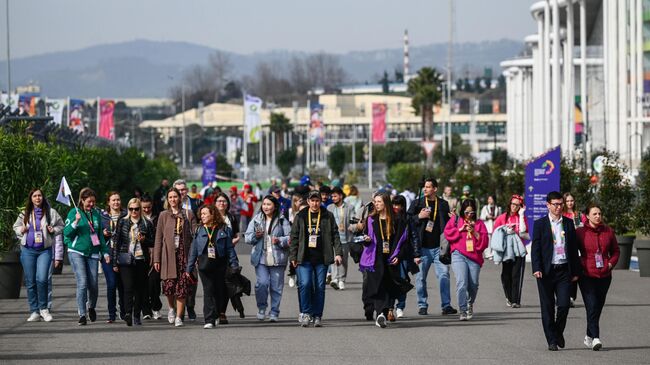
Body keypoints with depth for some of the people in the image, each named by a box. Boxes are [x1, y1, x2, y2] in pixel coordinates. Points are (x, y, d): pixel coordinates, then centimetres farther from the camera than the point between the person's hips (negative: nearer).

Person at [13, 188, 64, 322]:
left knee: (42, 279, -17)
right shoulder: (24, 214, 10)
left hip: (45, 250, -3)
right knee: (30, 282, 2)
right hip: (28, 251, 3)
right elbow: (16, 227, 22)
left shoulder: (51, 213, 4)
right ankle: (34, 312, 9)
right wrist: (21, 230, 0)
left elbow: (61, 226, 12)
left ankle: (44, 308, 1)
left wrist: (53, 230, -8)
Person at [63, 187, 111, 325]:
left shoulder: (96, 214, 13)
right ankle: (82, 315, -11)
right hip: (76, 252, -4)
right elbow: (66, 232, -5)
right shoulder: (74, 212, 1)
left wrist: (105, 252, 16)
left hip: (92, 253, 4)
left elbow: (100, 235, 20)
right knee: (82, 282, -14)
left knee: (93, 284, 0)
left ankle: (91, 307, 28)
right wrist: (75, 222, -21)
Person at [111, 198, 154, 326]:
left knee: (140, 289, 3)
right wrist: (115, 262, 1)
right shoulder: (122, 222, 7)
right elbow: (116, 242, 6)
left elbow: (153, 243, 13)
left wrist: (144, 240, -10)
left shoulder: (147, 224, 8)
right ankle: (128, 313, -25)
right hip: (126, 260, -2)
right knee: (128, 287, -15)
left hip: (142, 260, 2)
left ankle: (137, 316, 12)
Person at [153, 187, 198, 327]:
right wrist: (156, 259, 2)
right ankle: (172, 308, 25)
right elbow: (158, 238, 6)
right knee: (169, 284, -4)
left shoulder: (188, 214, 8)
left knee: (182, 286, -4)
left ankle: (179, 316, 1)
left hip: (184, 253, 0)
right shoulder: (163, 215, 7)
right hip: (168, 253, 0)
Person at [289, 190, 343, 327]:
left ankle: (317, 316, 10)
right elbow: (294, 237, 9)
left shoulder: (328, 216, 7)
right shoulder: (301, 216, 8)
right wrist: (293, 256, 4)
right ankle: (306, 313, -2)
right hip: (304, 258, 0)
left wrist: (338, 253, -2)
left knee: (320, 287, 2)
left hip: (322, 258, 0)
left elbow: (335, 235, 8)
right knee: (305, 284, -14)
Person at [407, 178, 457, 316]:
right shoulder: (417, 203, 6)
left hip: (438, 246, 0)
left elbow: (447, 223, 17)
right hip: (422, 247, 0)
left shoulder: (443, 204, 10)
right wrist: (419, 217, -11)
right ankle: (422, 305, 11)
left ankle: (446, 305, -6)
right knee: (421, 277, 2)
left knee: (444, 274, -8)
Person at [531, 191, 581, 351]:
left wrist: (576, 271, 9)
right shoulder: (540, 224, 1)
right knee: (547, 307, 2)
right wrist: (536, 269, -14)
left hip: (564, 270, 2)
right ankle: (552, 340, 10)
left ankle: (559, 331, 18)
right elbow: (535, 248, -2)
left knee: (564, 305, -8)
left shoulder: (568, 223, 10)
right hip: (546, 272, -2)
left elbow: (573, 248, 12)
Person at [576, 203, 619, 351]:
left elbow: (616, 251, 18)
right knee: (591, 306, -15)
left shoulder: (608, 232, 8)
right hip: (587, 276, -4)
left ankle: (589, 337, 25)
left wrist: (611, 264, 2)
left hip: (604, 276, 4)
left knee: (598, 307, 10)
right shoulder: (580, 232, -1)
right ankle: (595, 338, -21)